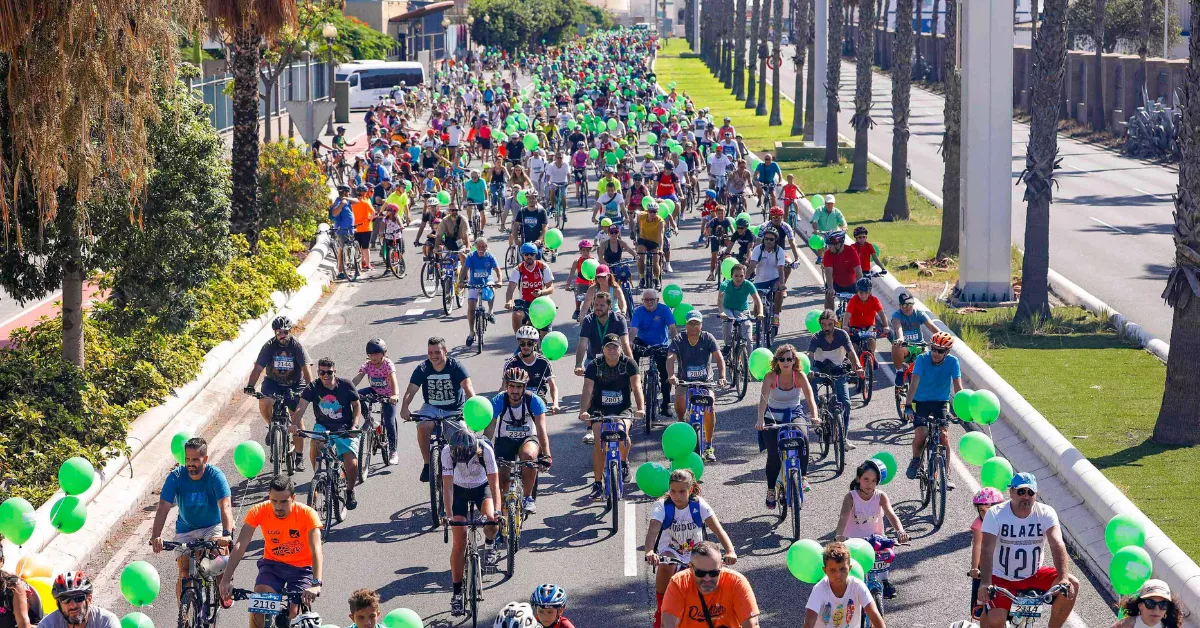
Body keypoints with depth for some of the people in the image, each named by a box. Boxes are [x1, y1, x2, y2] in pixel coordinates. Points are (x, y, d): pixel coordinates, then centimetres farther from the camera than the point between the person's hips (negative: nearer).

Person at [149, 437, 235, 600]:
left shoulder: (215, 475, -22)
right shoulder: (176, 476, -18)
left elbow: (225, 506, -34)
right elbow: (163, 508, -25)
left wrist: (226, 534, -51)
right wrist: (156, 536, -41)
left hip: (212, 527, -2)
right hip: (186, 530, 2)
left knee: (221, 552, -29)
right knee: (184, 575, -10)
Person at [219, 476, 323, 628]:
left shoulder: (307, 514, -24)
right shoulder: (259, 512, -18)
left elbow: (316, 551, -33)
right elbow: (240, 545, -24)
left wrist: (316, 584, -48)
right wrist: (226, 579, -35)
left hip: (302, 567, -2)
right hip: (272, 564, 2)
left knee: (294, 612, -21)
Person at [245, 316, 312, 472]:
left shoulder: (296, 346, -15)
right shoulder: (269, 346, -12)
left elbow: (306, 367, -24)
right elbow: (258, 367, -18)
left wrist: (311, 387, -39)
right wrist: (250, 385, -34)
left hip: (294, 384, -1)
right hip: (273, 382, 1)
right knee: (264, 403, -29)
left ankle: (299, 457, 2)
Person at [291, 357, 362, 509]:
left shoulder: (345, 385, -8)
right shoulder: (313, 388, -8)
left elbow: (357, 405, 4)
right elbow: (300, 408, -18)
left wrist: (354, 426, -11)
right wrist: (294, 425, -37)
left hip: (344, 429, -1)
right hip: (323, 426, 1)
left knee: (352, 464, -18)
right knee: (315, 444, -35)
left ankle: (350, 491, 14)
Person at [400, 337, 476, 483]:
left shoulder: (455, 366, -13)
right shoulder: (422, 369, -8)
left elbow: (467, 386, -25)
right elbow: (411, 390, -18)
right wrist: (404, 408, -38)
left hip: (454, 410, -1)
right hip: (432, 408, 1)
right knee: (423, 427, -31)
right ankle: (427, 464, -16)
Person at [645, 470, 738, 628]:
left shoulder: (699, 504, -13)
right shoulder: (662, 506, -16)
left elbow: (718, 529, -22)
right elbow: (652, 531, -31)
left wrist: (730, 551, -41)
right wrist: (649, 552, -54)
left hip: (695, 552, 2)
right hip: (670, 552, -2)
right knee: (666, 566, -36)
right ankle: (660, 613, -17)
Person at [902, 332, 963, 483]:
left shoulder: (952, 362, -14)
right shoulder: (922, 359, -18)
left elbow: (958, 387, -19)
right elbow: (914, 383, -27)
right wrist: (908, 406, -38)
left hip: (941, 402, 1)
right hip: (921, 401, -1)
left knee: (944, 436, -14)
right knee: (920, 434, -20)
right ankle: (916, 460, 12)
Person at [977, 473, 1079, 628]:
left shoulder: (1046, 513, -9)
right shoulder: (995, 514, -13)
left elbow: (1057, 545, -23)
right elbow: (987, 550, -24)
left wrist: (1064, 579, -39)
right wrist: (985, 584, -40)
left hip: (1033, 576, 3)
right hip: (1001, 579, -3)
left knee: (1072, 585, -20)